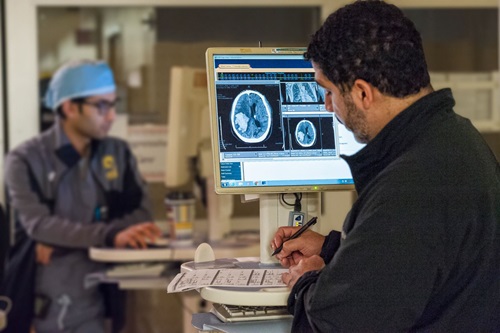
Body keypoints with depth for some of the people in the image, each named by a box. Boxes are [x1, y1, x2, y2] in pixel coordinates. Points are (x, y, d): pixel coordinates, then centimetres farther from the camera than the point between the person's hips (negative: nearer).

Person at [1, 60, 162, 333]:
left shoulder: (118, 153, 5)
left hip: (91, 303, 3)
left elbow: (142, 212, -4)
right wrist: (110, 235, -35)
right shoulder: (25, 160, -7)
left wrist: (63, 240, -16)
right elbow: (39, 225, -19)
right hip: (37, 305, -3)